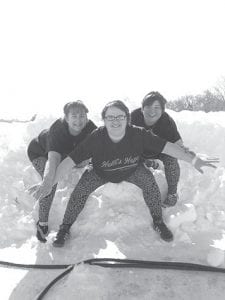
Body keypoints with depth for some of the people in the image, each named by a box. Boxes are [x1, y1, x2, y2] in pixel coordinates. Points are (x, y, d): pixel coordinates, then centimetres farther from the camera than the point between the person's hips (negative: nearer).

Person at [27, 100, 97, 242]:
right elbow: (53, 158, -56)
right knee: (52, 182, -25)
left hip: (65, 151, 6)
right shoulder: (57, 129, -42)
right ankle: (42, 223, -11)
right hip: (40, 152, -6)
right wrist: (48, 181, -71)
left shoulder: (89, 127, -28)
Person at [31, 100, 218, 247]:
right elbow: (70, 161, -34)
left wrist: (194, 160, -27)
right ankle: (65, 228, 5)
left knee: (150, 182, -21)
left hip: (132, 171, 1)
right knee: (81, 190, -19)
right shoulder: (95, 138, -35)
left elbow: (167, 146, -26)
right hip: (100, 173, -1)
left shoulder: (139, 134, -32)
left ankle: (158, 222, 5)